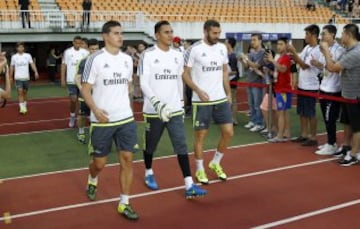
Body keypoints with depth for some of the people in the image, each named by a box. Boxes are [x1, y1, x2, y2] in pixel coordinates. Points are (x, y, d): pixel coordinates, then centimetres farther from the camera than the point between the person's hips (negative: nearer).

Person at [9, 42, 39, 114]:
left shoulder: (28, 56, 1)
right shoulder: (14, 57, 2)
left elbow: (32, 64, -8)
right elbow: (12, 67, 9)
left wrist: (36, 72, -23)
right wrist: (10, 77, 10)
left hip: (26, 77, 1)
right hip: (18, 78, -1)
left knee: (25, 92, 12)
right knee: (20, 92, -12)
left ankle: (25, 106, 28)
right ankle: (22, 108, -13)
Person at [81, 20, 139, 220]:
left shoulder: (127, 59, 7)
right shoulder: (95, 59, -9)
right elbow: (85, 88, -9)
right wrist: (95, 109, -22)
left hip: (126, 118, 4)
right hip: (102, 120, -4)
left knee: (127, 159, 0)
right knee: (100, 162, 8)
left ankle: (124, 204, 12)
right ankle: (92, 181, 44)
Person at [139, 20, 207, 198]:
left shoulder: (178, 55, 8)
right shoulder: (148, 55, -9)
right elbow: (144, 84, -15)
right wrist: (158, 103, -27)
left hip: (175, 110, 4)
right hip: (153, 110, -3)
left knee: (181, 146, -2)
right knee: (151, 145, 14)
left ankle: (189, 186, -1)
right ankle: (149, 173, 39)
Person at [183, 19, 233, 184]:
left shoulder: (222, 48, 7)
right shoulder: (194, 49, -10)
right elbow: (185, 74, -8)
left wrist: (228, 93, 11)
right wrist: (199, 91, -17)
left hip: (221, 99, 5)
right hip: (202, 101, -5)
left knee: (228, 132, 5)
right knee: (200, 135, 4)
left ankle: (216, 163, 26)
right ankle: (200, 170, 20)